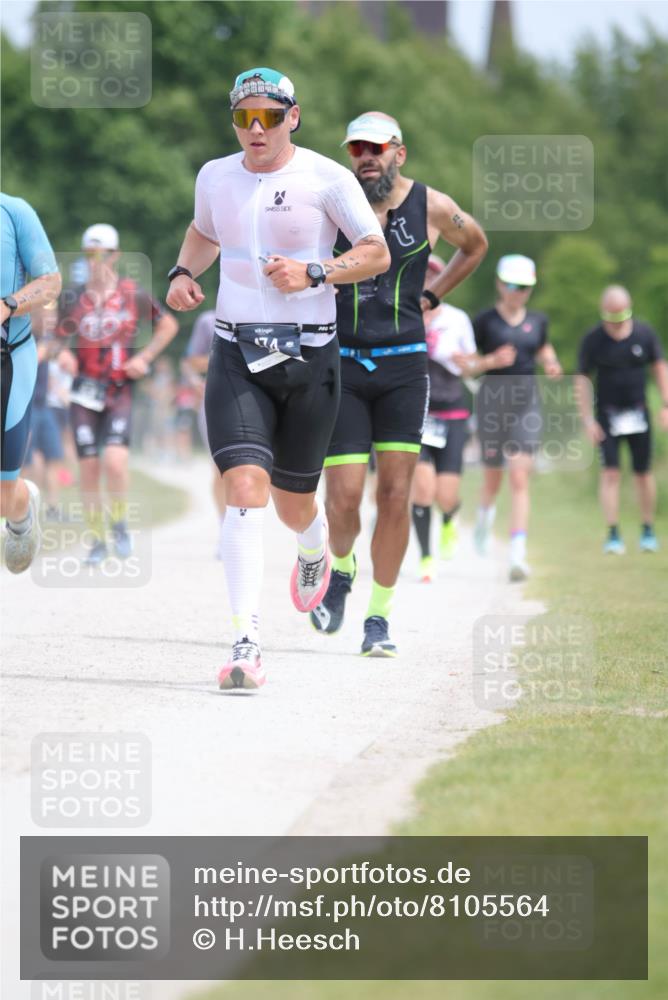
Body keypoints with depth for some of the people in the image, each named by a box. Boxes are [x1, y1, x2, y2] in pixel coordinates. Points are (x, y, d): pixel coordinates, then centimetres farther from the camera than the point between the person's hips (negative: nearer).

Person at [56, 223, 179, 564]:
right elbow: (60, 338, 16)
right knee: (88, 468, 0)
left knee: (115, 461, -21)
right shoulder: (76, 300, 6)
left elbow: (168, 325, 11)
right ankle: (97, 540, 14)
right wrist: (63, 355, -7)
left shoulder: (132, 293, 1)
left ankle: (119, 523, 4)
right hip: (84, 393, 2)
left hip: (119, 392, -2)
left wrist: (144, 357, 0)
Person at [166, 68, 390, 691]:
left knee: (292, 504, 9)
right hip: (237, 353, 2)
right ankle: (246, 644, -21)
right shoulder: (215, 177, 9)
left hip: (309, 355, -2)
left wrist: (313, 273, -15)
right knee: (245, 487, -17)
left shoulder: (325, 178, -3)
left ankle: (315, 543, 50)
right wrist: (183, 272, 10)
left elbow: (377, 253, -1)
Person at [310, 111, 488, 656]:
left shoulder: (431, 207, 0)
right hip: (341, 366, -1)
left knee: (395, 495, -4)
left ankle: (379, 616, 6)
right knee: (343, 498, -7)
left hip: (403, 367, 1)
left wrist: (431, 296, 12)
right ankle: (341, 567, 26)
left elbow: (475, 245, 21)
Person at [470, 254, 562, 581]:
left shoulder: (537, 321, 7)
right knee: (493, 477, 12)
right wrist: (492, 361, -20)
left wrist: (552, 365, 7)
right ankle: (485, 513, 49)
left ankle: (518, 554, -18)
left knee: (520, 480, -12)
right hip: (492, 403, -1)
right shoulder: (485, 321, -4)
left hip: (527, 405, 1)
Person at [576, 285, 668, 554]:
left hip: (638, 415, 2)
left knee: (643, 475, 5)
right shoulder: (593, 340, -8)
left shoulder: (644, 334, -3)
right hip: (607, 416, -2)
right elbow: (582, 380, -3)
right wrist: (588, 420, -9)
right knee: (610, 474, -10)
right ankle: (613, 535, -7)